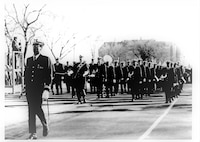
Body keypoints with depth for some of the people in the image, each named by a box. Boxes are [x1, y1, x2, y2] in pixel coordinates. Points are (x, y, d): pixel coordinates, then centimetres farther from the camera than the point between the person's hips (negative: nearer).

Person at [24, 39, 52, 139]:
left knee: (37, 108, -12)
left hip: (39, 88, -5)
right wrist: (26, 86, 11)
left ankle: (45, 125, 17)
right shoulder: (29, 60, 16)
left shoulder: (46, 60, 0)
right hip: (29, 89, 5)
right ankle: (33, 134, 7)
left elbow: (49, 75, -4)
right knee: (31, 110, 3)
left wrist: (46, 88, -13)